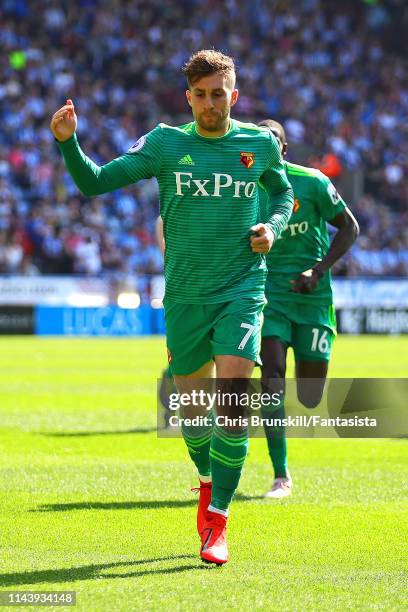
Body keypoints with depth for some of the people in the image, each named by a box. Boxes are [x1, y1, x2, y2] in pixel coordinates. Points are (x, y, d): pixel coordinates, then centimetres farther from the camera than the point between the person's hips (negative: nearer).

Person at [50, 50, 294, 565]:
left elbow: (283, 194, 22)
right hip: (184, 296, 1)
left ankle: (217, 523, -9)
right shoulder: (165, 143, 0)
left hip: (242, 291, -1)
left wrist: (272, 228, 1)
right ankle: (208, 482, 41)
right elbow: (94, 182, -3)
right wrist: (68, 142, -19)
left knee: (232, 398, -15)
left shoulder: (260, 143, 2)